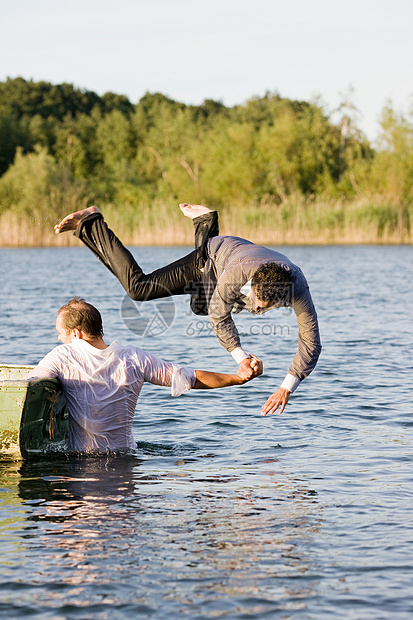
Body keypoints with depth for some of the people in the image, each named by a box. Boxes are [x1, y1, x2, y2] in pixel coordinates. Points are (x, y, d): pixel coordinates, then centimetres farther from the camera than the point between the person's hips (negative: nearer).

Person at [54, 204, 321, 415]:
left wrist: (286, 388, -44)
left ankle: (206, 223, 51)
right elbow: (219, 316, -29)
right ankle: (90, 224, 3)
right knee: (138, 287, -10)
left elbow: (311, 345, -38)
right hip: (213, 258, -4)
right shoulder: (239, 272, -47)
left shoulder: (298, 290, -42)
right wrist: (241, 356, -34)